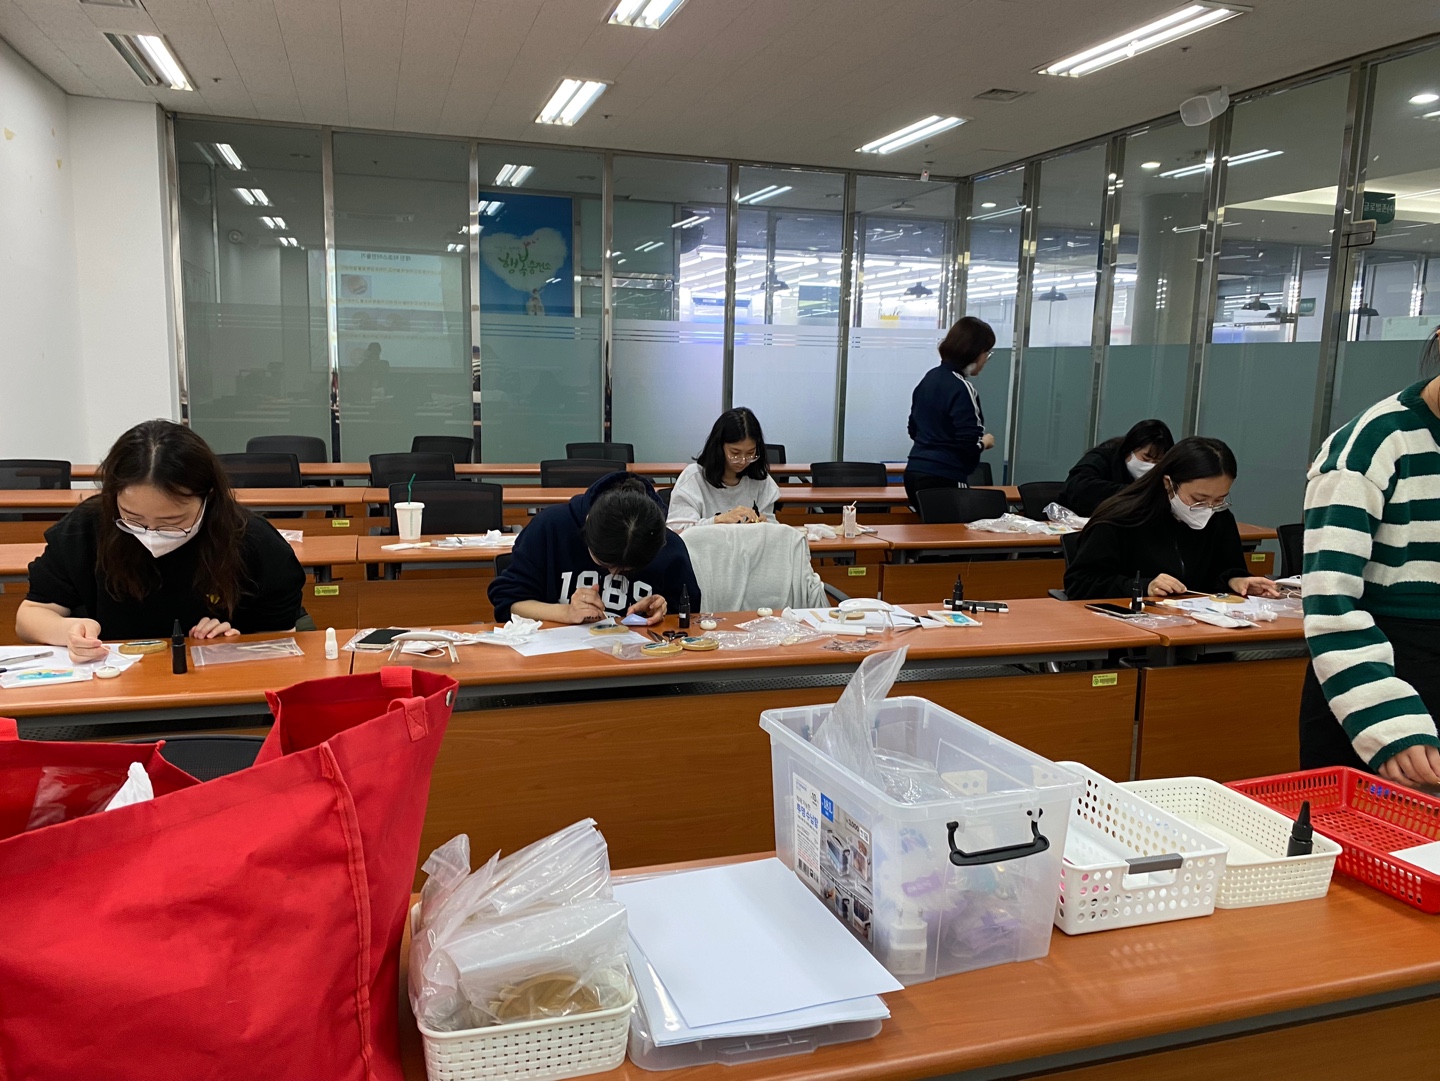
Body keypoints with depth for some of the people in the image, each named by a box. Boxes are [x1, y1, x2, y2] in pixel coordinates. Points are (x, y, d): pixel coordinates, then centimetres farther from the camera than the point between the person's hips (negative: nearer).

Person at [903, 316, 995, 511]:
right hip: (944, 479, -9)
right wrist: (985, 442, 1)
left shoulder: (929, 378, 11)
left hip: (915, 472, 9)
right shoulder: (962, 388, -14)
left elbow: (913, 430, 19)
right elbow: (968, 446, -18)